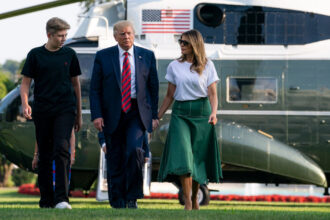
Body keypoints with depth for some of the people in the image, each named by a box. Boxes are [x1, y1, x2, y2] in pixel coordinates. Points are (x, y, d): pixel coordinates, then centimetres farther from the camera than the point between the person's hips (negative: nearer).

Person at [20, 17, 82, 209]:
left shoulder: (69, 55, 7)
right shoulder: (36, 55, 4)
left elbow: (76, 84, 14)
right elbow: (26, 82, 5)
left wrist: (79, 114, 16)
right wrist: (25, 103, -14)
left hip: (65, 110, -1)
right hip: (42, 112, 1)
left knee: (62, 150, -16)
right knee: (45, 156, 6)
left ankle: (62, 199, -21)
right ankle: (46, 200, 14)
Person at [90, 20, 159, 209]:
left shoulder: (147, 56, 6)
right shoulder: (103, 57, 3)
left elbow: (154, 87, 10)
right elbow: (95, 89, 2)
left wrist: (154, 115, 5)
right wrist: (97, 115, -8)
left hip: (137, 113, 0)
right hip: (113, 114, 0)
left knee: (135, 150, -20)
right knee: (115, 160, 2)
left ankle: (132, 198, -9)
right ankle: (117, 204, 11)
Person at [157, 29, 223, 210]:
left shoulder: (207, 66, 4)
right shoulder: (174, 66, 7)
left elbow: (212, 93, 1)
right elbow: (169, 96, 12)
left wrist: (214, 113, -16)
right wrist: (157, 117, 9)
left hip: (201, 113, 0)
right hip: (180, 113, 0)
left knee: (198, 157, 4)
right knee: (182, 156, -14)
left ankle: (195, 197, 23)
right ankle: (187, 203, -16)